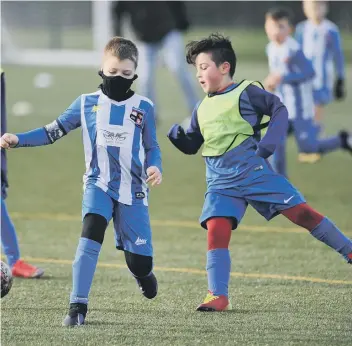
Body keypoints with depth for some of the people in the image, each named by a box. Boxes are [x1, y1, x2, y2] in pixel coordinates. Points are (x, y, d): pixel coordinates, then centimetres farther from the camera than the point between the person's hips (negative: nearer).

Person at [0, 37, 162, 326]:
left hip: (133, 190, 1)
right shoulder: (86, 104, 0)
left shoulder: (143, 108, 1)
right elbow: (52, 132, 2)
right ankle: (78, 307, -22)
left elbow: (152, 147, 9)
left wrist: (154, 167, -13)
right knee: (90, 236, -26)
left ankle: (143, 274, 41)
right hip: (99, 185, -1)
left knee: (139, 260, 0)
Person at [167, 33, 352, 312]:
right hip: (221, 182, 4)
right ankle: (218, 296, -14)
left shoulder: (245, 93, -4)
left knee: (300, 212, -5)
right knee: (216, 230, -14)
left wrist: (269, 143, -16)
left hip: (253, 171, -4)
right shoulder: (202, 108, 14)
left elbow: (279, 110, -4)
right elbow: (192, 144, 19)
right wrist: (178, 135, -3)